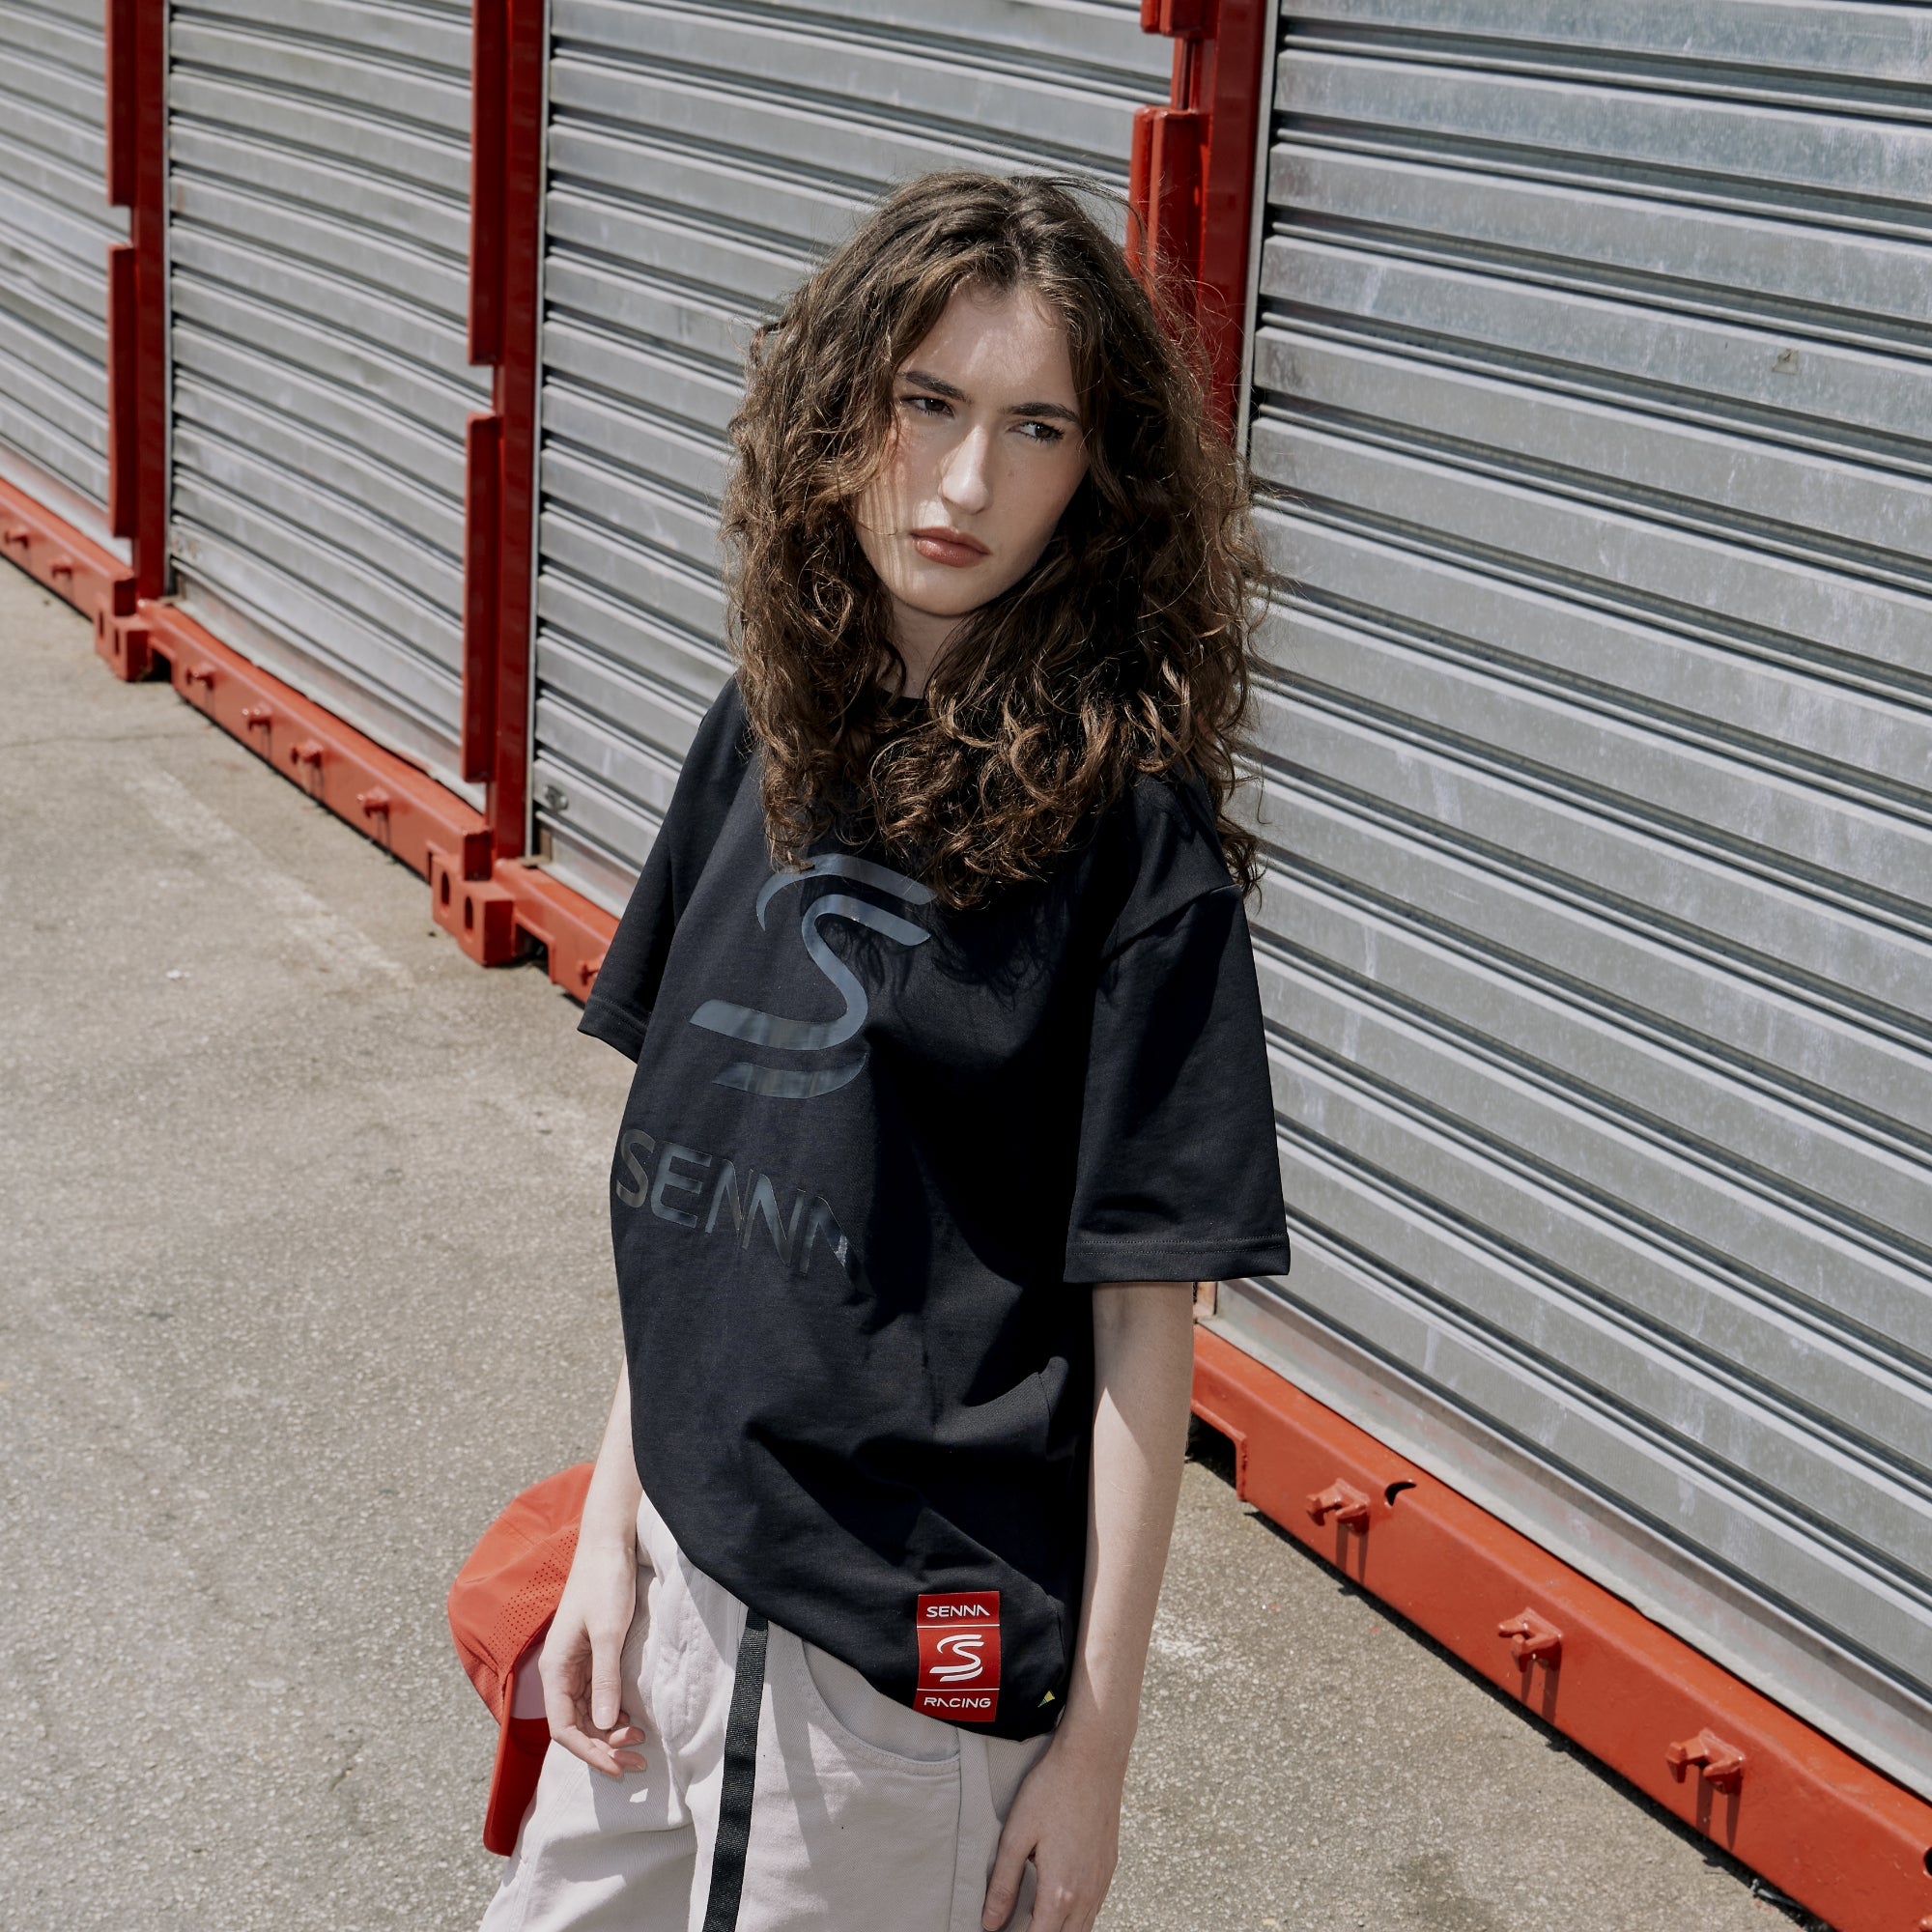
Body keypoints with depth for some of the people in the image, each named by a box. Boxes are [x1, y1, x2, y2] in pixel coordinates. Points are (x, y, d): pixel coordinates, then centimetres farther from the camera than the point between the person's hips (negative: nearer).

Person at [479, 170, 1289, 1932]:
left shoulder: (1129, 817, -16)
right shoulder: (775, 728, 1)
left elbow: (1143, 1320, -14)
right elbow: (683, 1172, 7)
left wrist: (1097, 1740, -11)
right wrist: (614, 1525, 7)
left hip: (925, 1644, -6)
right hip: (687, 1558, 6)